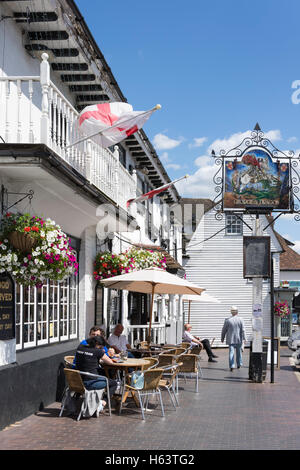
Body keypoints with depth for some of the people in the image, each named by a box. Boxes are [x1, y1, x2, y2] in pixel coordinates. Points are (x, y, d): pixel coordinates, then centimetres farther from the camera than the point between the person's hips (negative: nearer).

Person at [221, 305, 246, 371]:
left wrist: (222, 338, 13)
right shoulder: (240, 320, -3)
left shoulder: (227, 320, -3)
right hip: (239, 339, 1)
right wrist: (243, 338, -7)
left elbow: (224, 330, 3)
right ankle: (239, 364, 27)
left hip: (231, 339, -1)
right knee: (238, 352, 16)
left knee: (231, 352, -3)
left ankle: (231, 366, -12)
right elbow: (243, 330, -8)